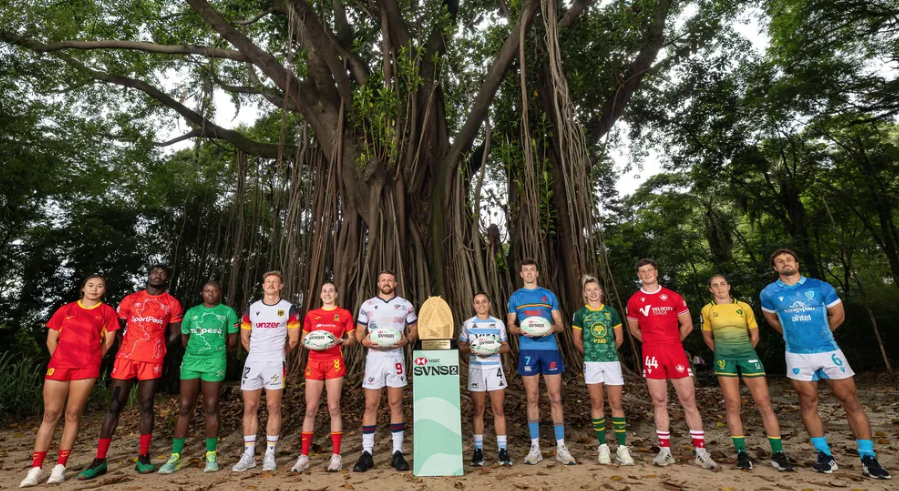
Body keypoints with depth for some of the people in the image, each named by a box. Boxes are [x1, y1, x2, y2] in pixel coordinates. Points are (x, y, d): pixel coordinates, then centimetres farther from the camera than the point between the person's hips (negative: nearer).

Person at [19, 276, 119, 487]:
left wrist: (91, 360, 10)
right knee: (50, 414, 2)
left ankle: (60, 467, 6)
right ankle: (36, 468, 7)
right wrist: (60, 361, 10)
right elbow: (51, 339, 13)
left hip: (86, 368, -2)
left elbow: (108, 341, 6)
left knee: (73, 414, 0)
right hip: (59, 365, 2)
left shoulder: (107, 312, 6)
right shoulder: (65, 310, 11)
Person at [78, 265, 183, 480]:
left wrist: (154, 347, 7)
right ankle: (100, 460, 10)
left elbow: (175, 335, 9)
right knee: (114, 407, 2)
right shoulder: (130, 299, 10)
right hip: (126, 357, 1)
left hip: (152, 361, -1)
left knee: (146, 406, 2)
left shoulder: (172, 304, 6)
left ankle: (143, 458, 9)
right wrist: (129, 347, 7)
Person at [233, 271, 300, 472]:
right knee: (249, 408, 6)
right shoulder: (251, 309, 8)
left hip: (275, 364, -3)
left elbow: (293, 340, 2)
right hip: (252, 363, 3)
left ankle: (270, 455, 12)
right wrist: (258, 355, 13)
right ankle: (249, 455, 17)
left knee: (273, 408, 1)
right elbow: (244, 338, 16)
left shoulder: (289, 309, -1)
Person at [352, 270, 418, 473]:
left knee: (396, 405, 5)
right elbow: (358, 332, 7)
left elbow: (415, 329, 7)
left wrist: (407, 339, -14)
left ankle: (398, 453, 14)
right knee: (370, 406, 3)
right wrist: (364, 340, -16)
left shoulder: (405, 305, 4)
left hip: (396, 358, 0)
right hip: (374, 358, 0)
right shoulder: (367, 305, 5)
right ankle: (366, 454, 13)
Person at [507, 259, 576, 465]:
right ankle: (535, 447, 14)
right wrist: (521, 330, -12)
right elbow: (510, 326, 9)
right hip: (527, 350, 0)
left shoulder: (549, 295, 11)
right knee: (532, 399, 4)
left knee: (556, 398, 1)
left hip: (550, 348, 0)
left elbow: (560, 324, 10)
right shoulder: (515, 297, 10)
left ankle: (561, 447, 11)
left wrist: (553, 328, -13)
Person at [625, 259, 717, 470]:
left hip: (676, 352, 0)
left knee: (689, 400, 1)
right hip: (651, 355, 0)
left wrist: (672, 342, 12)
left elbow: (687, 325, 8)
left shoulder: (673, 297, 2)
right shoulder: (634, 301, 4)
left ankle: (700, 451, 10)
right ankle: (665, 451, 13)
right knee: (659, 402, 5)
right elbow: (633, 329, 16)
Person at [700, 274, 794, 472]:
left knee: (764, 403, -2)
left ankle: (778, 453, 7)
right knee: (732, 405, -1)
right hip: (724, 358, -1)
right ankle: (741, 453, 6)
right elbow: (707, 336, 16)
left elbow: (754, 334, 13)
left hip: (748, 354, 1)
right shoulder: (707, 310, 3)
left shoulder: (744, 307, 5)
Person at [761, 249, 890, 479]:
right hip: (798, 355, 0)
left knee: (851, 401, 2)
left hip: (829, 350, 0)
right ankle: (824, 455, 16)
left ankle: (868, 458, 12)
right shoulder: (769, 293, -2)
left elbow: (838, 314, 10)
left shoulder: (821, 287, -3)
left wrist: (819, 335, 15)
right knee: (808, 404, 5)